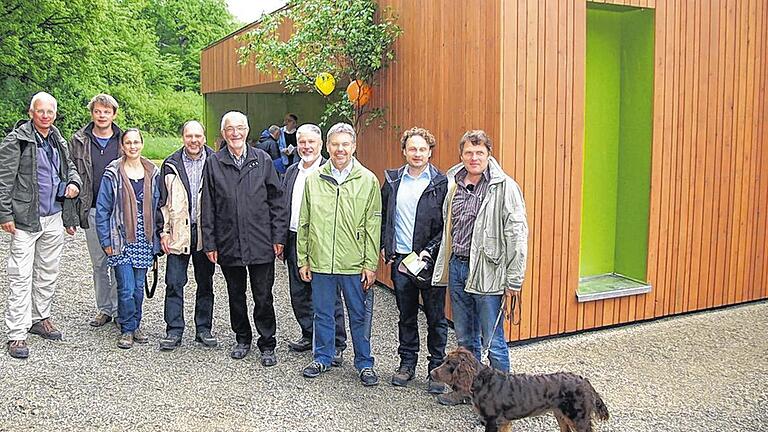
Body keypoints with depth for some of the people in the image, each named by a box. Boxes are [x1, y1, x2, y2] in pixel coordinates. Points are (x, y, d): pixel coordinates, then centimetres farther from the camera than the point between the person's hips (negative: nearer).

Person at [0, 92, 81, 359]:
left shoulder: (58, 142, 11)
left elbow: (70, 167, 25)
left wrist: (74, 183, 3)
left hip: (54, 219, 6)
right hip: (25, 219, -6)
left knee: (48, 272, 16)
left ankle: (40, 318, 31)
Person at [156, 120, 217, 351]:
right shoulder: (170, 165, 5)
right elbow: (162, 200, 7)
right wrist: (163, 231, 0)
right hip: (178, 233, 0)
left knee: (205, 283, 9)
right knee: (174, 283, -1)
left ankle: (204, 329, 20)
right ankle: (174, 331, 9)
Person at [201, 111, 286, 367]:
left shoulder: (263, 160, 2)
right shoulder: (214, 164, 3)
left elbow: (276, 200, 3)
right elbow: (208, 207, 5)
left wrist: (278, 237, -2)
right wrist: (209, 243, 1)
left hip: (261, 243, -1)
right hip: (229, 244, 1)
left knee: (263, 297, 3)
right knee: (236, 295, 14)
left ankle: (267, 345, 16)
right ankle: (242, 338, 31)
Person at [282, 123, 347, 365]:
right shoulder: (291, 172, 14)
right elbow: (283, 206, 16)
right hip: (294, 241, 7)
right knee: (299, 293, 15)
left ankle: (336, 345, 10)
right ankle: (309, 335, 31)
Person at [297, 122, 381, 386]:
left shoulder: (368, 180, -2)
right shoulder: (314, 179, 4)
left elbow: (373, 227, -2)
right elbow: (304, 223, 9)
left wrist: (371, 264, -5)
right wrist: (303, 260, 6)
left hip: (355, 264, -2)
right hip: (320, 262, 2)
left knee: (360, 316, 9)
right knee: (322, 314, 15)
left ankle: (364, 364, 23)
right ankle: (322, 358, 32)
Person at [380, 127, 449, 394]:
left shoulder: (441, 183, -5)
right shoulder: (393, 181, 8)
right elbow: (383, 216, 17)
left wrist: (430, 251, -14)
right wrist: (384, 246, 8)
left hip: (429, 260, -3)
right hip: (400, 259, 4)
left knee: (436, 318, 5)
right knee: (406, 316, 14)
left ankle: (436, 369, 17)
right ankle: (407, 364, 28)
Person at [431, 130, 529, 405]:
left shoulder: (504, 187, -10)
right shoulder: (453, 185, 8)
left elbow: (517, 235, -11)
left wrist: (513, 280, -13)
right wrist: (445, 265, 15)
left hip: (487, 273, -6)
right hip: (456, 267, 6)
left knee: (492, 341, 2)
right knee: (465, 338, 18)